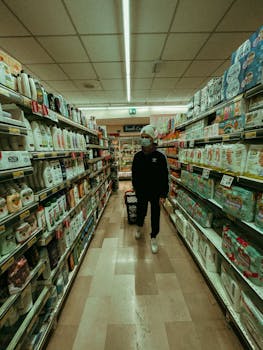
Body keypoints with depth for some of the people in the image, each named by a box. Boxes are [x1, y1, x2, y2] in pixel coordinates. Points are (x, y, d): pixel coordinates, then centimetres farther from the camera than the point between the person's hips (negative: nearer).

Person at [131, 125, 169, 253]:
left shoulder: (160, 156, -12)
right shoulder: (137, 156, -4)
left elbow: (165, 177, -9)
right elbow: (134, 175, 2)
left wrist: (163, 194, -10)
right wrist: (136, 189, 1)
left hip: (156, 192, -1)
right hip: (141, 192, 2)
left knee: (155, 215, 12)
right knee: (140, 212, 17)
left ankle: (153, 238, 34)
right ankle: (139, 226, 51)